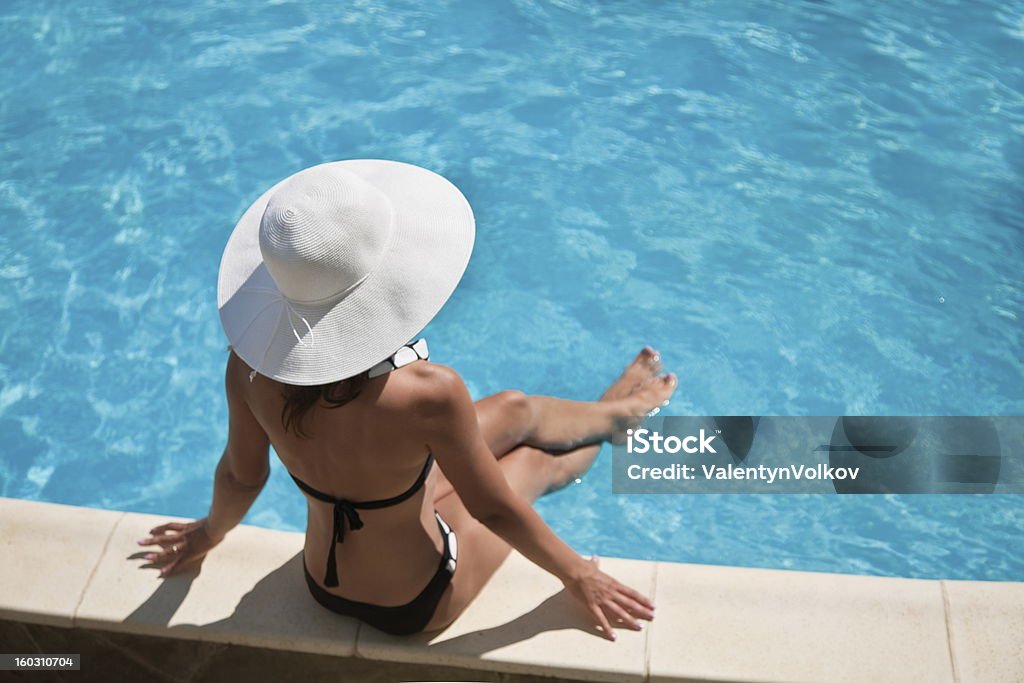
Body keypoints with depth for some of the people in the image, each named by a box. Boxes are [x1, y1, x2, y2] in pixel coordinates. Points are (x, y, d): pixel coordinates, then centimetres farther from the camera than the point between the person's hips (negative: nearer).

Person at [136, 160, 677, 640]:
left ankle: (610, 412, 51)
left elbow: (240, 475, -7)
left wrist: (209, 534, 17)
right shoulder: (426, 393, -40)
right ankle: (610, 421, 57)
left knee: (516, 410, 18)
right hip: (415, 606, -5)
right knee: (534, 459, 20)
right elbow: (494, 510, -24)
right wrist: (577, 574, -5)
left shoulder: (252, 365, -24)